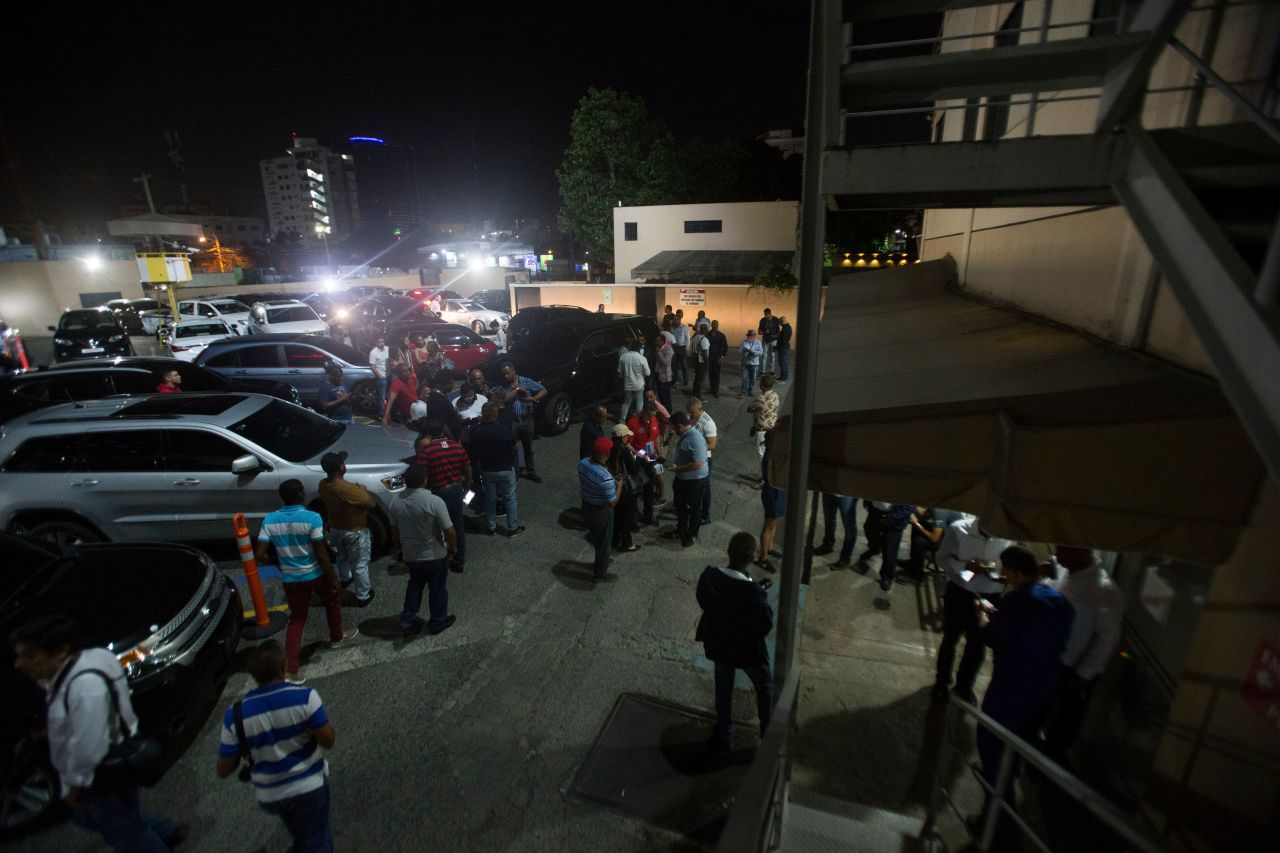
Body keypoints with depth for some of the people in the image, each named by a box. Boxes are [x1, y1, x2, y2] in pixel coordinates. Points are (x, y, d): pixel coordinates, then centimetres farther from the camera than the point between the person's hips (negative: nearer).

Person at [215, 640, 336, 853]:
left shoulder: (235, 715, -18)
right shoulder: (305, 696, -25)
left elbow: (224, 771, -8)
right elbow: (328, 741, -20)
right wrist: (331, 729, 0)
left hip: (268, 795, 4)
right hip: (309, 786, -3)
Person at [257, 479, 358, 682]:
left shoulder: (270, 520, -7)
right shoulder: (312, 518, -21)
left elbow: (259, 554, -7)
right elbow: (321, 554, -18)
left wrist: (277, 564, 14)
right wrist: (333, 579, -7)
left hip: (290, 578, 4)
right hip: (315, 574, -3)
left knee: (296, 619, 15)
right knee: (331, 602, 26)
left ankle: (291, 670, 9)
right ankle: (336, 637, 45)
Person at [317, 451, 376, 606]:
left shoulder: (323, 485, -11)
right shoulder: (348, 489, -35)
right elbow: (372, 503, -24)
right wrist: (363, 490, -6)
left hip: (335, 529, 7)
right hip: (355, 532, -7)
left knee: (342, 558, 33)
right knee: (360, 565, 10)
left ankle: (344, 579, 58)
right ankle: (363, 596, 23)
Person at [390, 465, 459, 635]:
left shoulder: (396, 503, -6)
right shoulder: (434, 501, -24)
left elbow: (394, 531, 6)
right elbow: (449, 530, -20)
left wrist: (400, 548, 22)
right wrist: (453, 548, -3)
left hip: (409, 555, 5)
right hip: (435, 556, -5)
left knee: (415, 584, 27)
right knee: (438, 588, 15)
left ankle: (407, 619, 32)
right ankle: (437, 622, 29)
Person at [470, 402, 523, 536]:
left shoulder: (475, 430, -16)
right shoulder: (505, 430, -25)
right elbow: (514, 447, -10)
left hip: (486, 470, 3)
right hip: (506, 469, -3)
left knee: (490, 499, 20)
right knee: (510, 498, 13)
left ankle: (491, 527, 32)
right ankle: (513, 528, 22)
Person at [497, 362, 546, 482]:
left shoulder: (526, 381, -2)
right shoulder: (502, 386, -3)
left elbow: (543, 391, -2)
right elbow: (504, 399, -20)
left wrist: (534, 398, -18)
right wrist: (517, 389, -16)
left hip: (527, 420, 1)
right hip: (511, 421, -1)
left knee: (528, 448, 14)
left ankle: (530, 472, 29)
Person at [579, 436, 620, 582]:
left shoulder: (582, 463, -13)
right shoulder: (606, 478, -36)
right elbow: (612, 503, -25)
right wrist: (619, 486, -10)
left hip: (586, 507, 7)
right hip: (601, 513, -7)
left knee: (596, 539, 31)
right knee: (604, 543, 18)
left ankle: (600, 562, 54)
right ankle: (600, 574, 38)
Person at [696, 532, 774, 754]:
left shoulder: (709, 575, -20)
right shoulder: (752, 591, -34)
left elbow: (702, 601, -1)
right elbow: (766, 626, -22)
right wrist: (763, 598, -9)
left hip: (717, 643, 4)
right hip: (747, 648, -4)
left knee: (723, 689, 26)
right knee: (765, 686, 26)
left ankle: (724, 736, 42)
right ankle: (768, 733, 43)